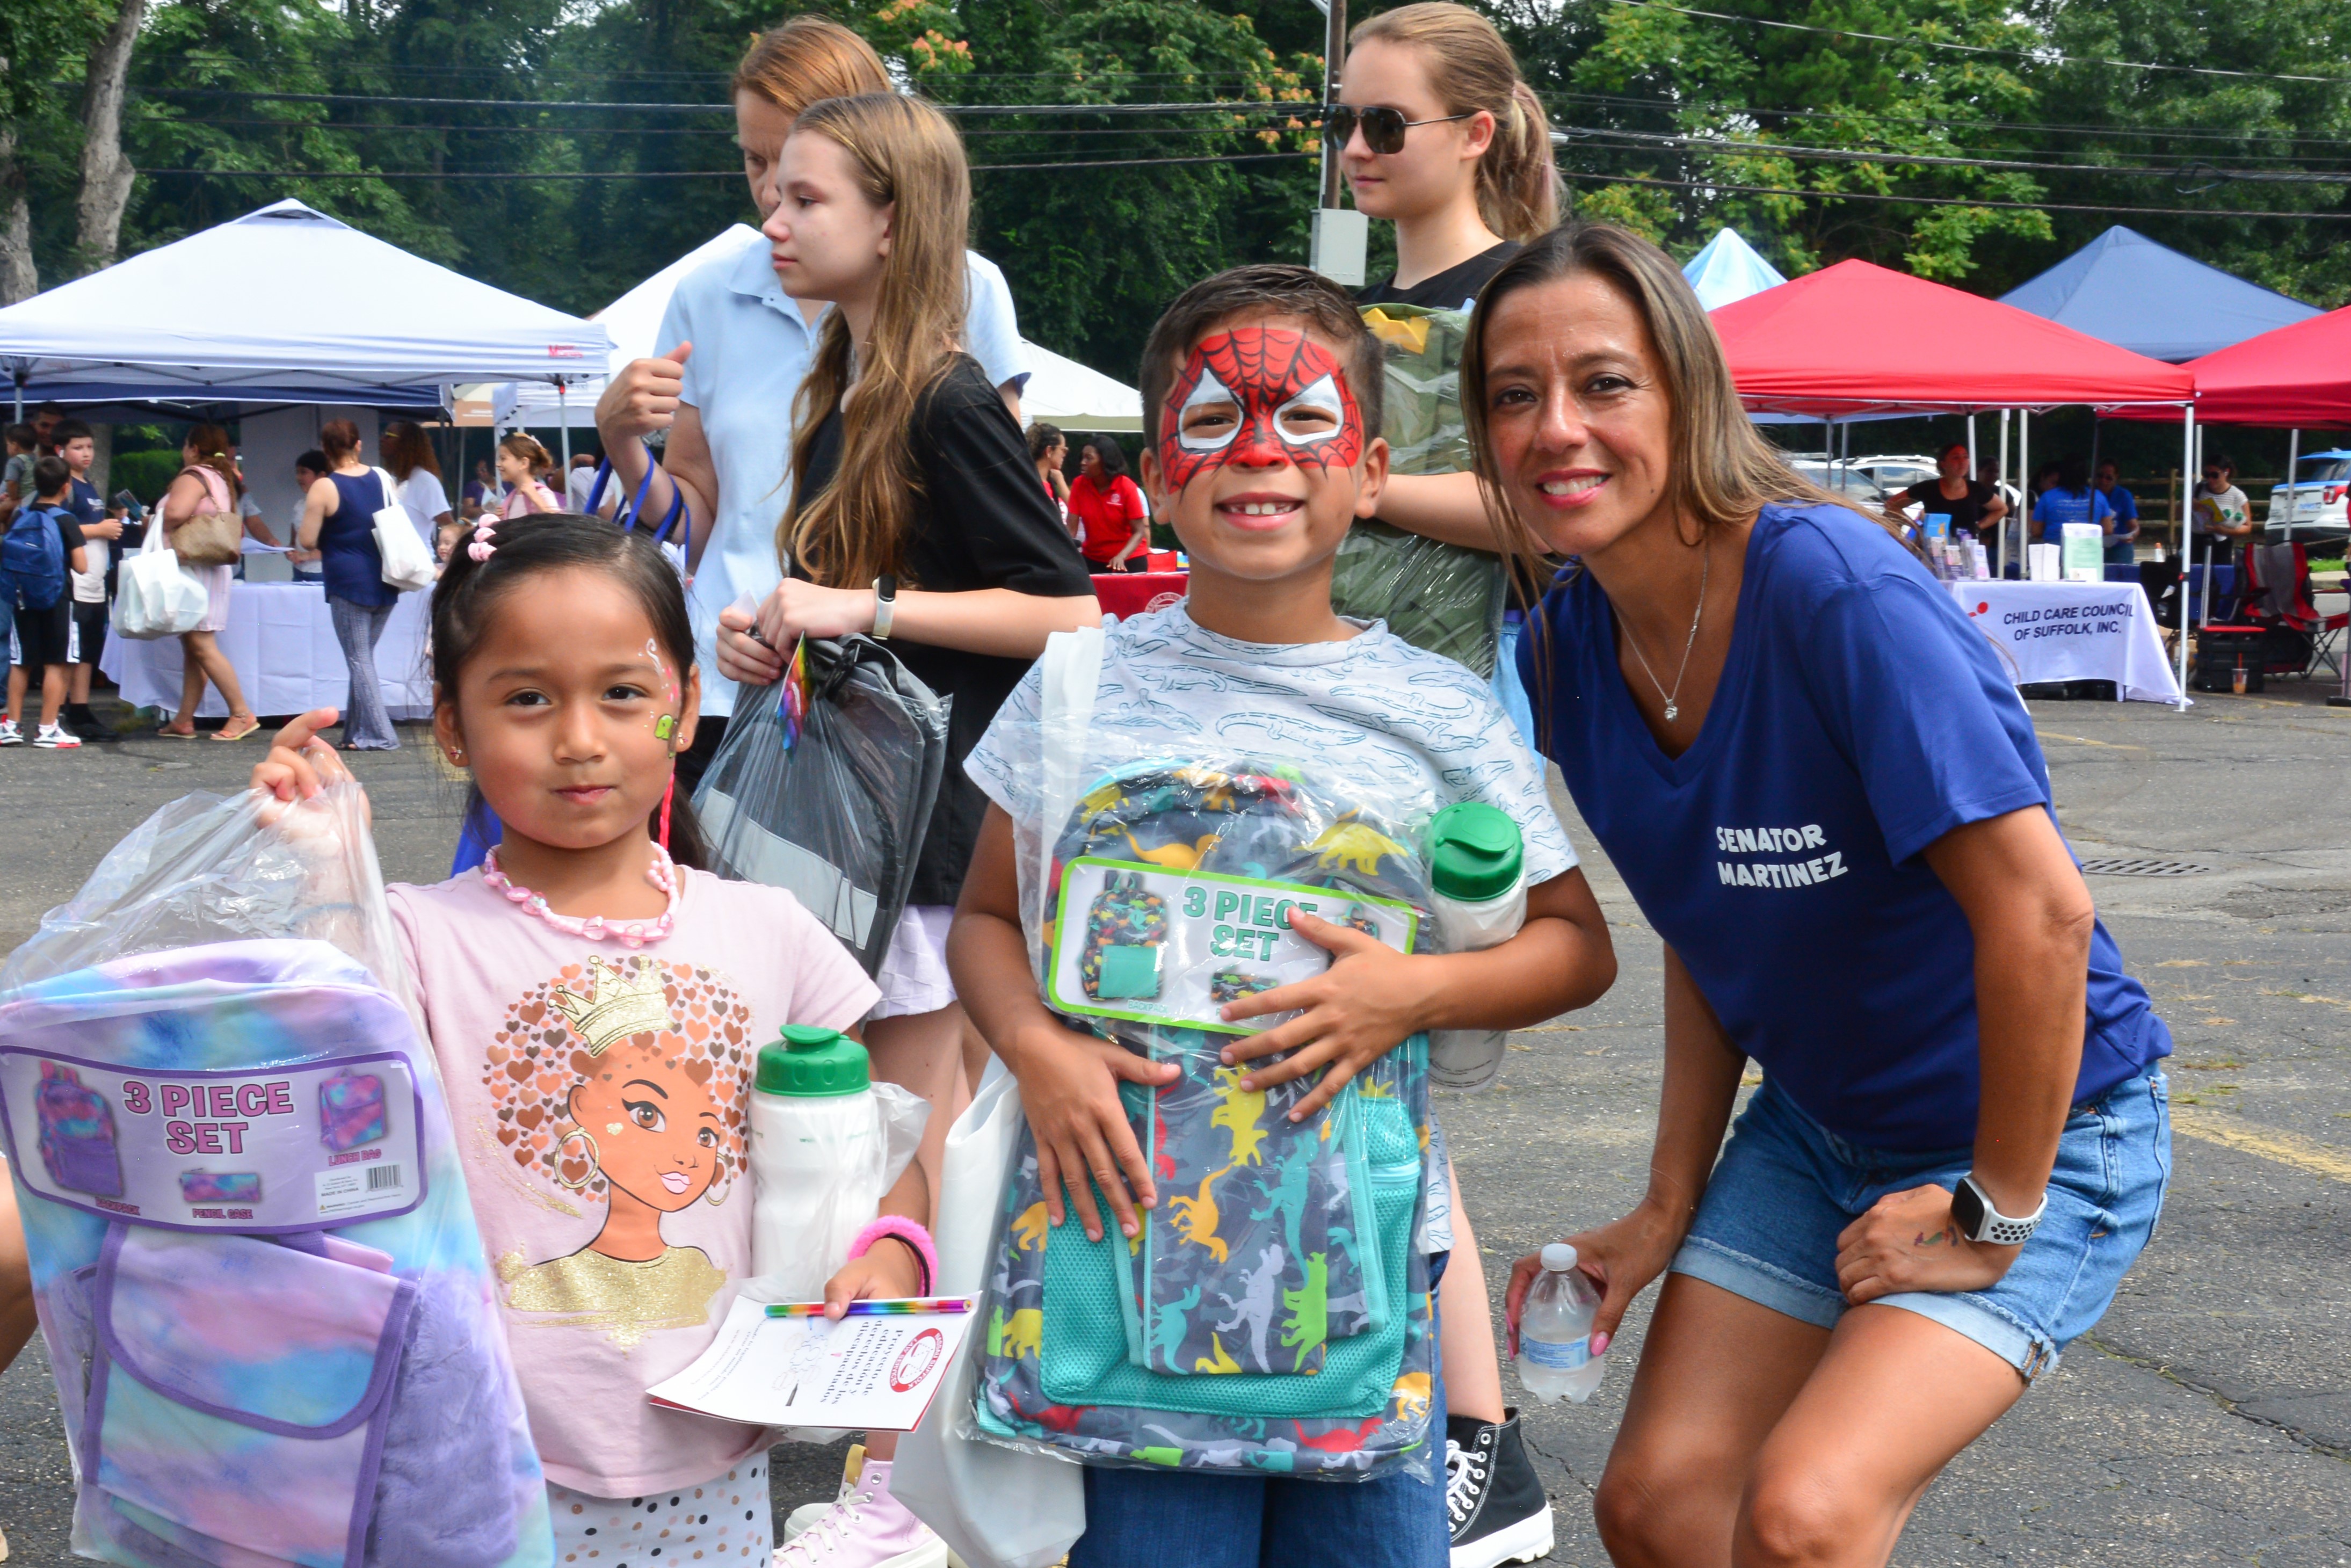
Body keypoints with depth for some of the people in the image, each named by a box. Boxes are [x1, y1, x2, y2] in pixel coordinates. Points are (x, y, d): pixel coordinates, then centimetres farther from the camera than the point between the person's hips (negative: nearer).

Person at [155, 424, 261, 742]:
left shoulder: (193, 477, -12)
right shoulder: (222, 478, 18)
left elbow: (175, 513, -28)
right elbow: (235, 527, 20)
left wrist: (160, 526, -8)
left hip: (194, 569, -10)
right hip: (212, 568, 10)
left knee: (202, 646, -10)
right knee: (193, 647, 9)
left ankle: (242, 715, -11)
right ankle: (183, 721, 9)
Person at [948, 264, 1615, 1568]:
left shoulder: (1437, 712, 0)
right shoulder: (1086, 686, 1)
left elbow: (1576, 943, 6)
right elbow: (988, 918, 9)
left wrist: (1419, 993, -12)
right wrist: (1035, 1047, -12)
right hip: (1137, 1216, 0)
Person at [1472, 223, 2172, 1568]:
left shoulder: (1839, 591, -28)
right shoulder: (1570, 649, -5)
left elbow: (2040, 911, -29)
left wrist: (1992, 1213, -19)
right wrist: (1670, 1207, 4)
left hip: (2039, 1130, -7)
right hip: (1816, 1126, 7)